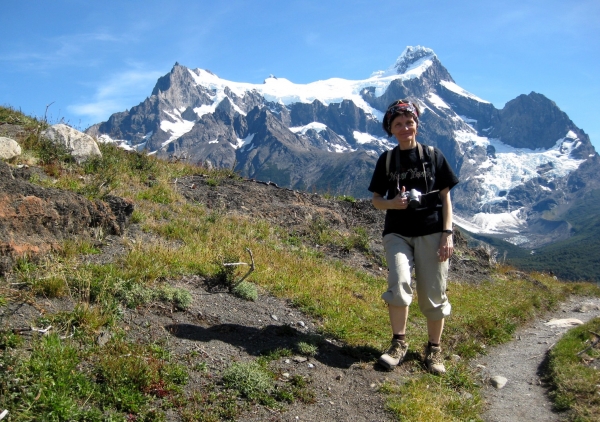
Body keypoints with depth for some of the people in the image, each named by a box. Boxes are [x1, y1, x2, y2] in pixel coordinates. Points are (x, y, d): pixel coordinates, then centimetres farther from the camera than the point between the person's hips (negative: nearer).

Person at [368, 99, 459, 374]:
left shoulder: (433, 155, 4)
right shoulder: (386, 160, 8)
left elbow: (446, 197, 3)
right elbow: (376, 199, 10)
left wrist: (447, 233, -6)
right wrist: (392, 203, -13)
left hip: (431, 233, 0)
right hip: (397, 233, 1)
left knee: (433, 293, 1)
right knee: (399, 280, -21)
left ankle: (434, 349, 19)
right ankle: (399, 343, -5)